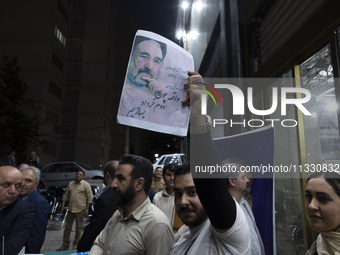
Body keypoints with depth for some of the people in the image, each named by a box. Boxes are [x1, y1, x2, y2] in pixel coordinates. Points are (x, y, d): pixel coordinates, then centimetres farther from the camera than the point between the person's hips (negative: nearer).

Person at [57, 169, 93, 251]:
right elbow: (66, 194, 14)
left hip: (80, 210, -4)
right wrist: (63, 204, 8)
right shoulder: (71, 183, 7)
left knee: (78, 228, 9)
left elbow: (90, 197, -9)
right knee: (67, 227, 11)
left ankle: (76, 244, 26)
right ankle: (65, 245, 24)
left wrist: (87, 209, -11)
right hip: (70, 209, 4)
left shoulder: (86, 184, -9)